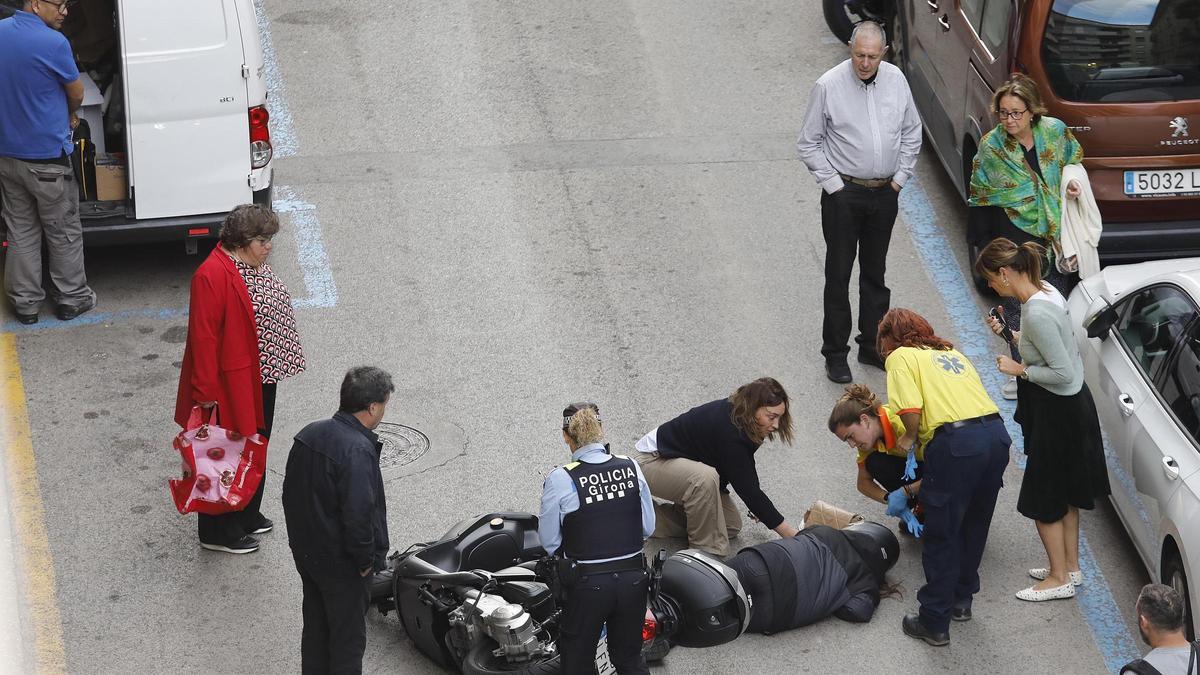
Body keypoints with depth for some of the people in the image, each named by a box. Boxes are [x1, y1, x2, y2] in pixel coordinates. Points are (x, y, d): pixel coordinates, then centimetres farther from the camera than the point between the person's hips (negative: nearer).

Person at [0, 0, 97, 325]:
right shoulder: (53, 43, -22)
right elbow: (77, 94, -5)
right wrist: (68, 115, 18)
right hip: (45, 157, -6)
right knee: (63, 232, 11)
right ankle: (71, 298, 21)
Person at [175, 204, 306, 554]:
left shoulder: (253, 264, 4)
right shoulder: (212, 276, -25)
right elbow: (203, 337, -25)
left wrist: (281, 360, 21)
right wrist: (206, 393, -25)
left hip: (260, 379, 10)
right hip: (230, 386, -10)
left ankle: (247, 515, 38)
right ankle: (219, 532, 15)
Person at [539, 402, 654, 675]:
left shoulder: (560, 481, -15)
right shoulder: (631, 468, -6)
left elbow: (549, 542, -6)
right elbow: (648, 528, 3)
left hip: (587, 584, -3)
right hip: (633, 579, 3)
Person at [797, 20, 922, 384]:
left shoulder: (896, 80, 0)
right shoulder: (828, 86, -12)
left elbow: (912, 133, 13)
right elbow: (809, 143, -4)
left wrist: (900, 177, 6)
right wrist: (833, 183, -8)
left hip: (885, 192, 4)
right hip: (844, 193, -4)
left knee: (875, 272, 15)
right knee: (838, 274, 1)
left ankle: (872, 346, 26)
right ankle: (835, 354, 9)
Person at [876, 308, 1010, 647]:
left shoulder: (901, 356, 7)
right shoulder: (952, 353, 28)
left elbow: (911, 409, -10)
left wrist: (910, 436, 13)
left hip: (956, 443, -7)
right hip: (996, 434, 7)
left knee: (941, 537, 6)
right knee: (974, 527, 24)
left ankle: (934, 623, 14)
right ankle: (961, 600, 40)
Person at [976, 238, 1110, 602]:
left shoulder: (1036, 312, -29)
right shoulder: (1046, 290, 1)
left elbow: (1062, 372, -27)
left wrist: (1019, 368, -16)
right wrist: (1010, 334, 6)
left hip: (1057, 414, -10)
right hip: (1071, 407, 10)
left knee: (1044, 500, 6)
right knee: (1065, 495, 22)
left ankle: (1060, 578, 19)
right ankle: (1070, 567, 35)